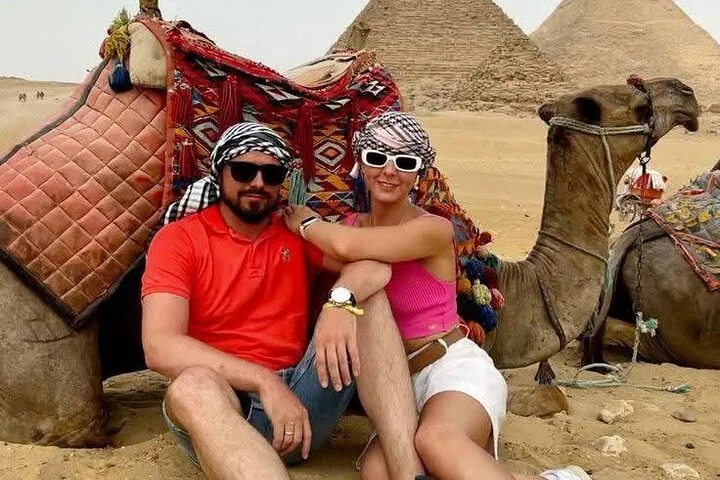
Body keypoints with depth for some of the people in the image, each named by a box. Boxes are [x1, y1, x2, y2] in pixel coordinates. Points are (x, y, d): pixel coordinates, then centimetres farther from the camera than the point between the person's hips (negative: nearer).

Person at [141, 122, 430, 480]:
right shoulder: (178, 239, -1)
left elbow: (376, 265, -4)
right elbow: (159, 347, -15)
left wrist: (340, 300, -28)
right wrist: (264, 380, -24)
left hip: (301, 397, 4)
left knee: (370, 299, -14)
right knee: (194, 386, -38)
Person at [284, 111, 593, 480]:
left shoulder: (434, 230, -10)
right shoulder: (349, 226, 10)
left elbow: (349, 247, -24)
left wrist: (307, 225, -7)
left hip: (454, 367, -5)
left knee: (436, 438, -39)